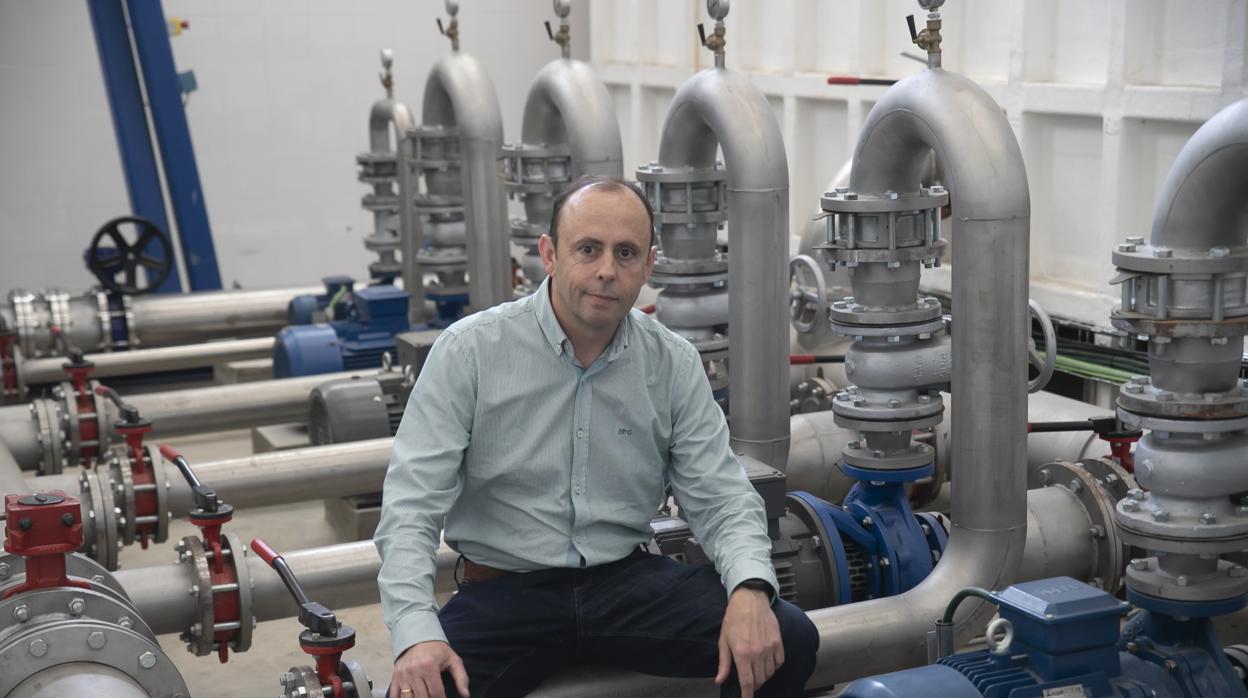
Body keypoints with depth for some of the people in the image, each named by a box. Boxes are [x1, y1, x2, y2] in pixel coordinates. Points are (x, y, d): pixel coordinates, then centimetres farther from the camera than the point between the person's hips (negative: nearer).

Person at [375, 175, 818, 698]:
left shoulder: (675, 364, 1)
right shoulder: (470, 350, -9)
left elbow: (720, 497, 1)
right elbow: (412, 502, -13)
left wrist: (751, 588, -21)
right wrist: (416, 633, -28)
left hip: (630, 580, 3)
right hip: (507, 591, -3)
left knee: (789, 642, -16)